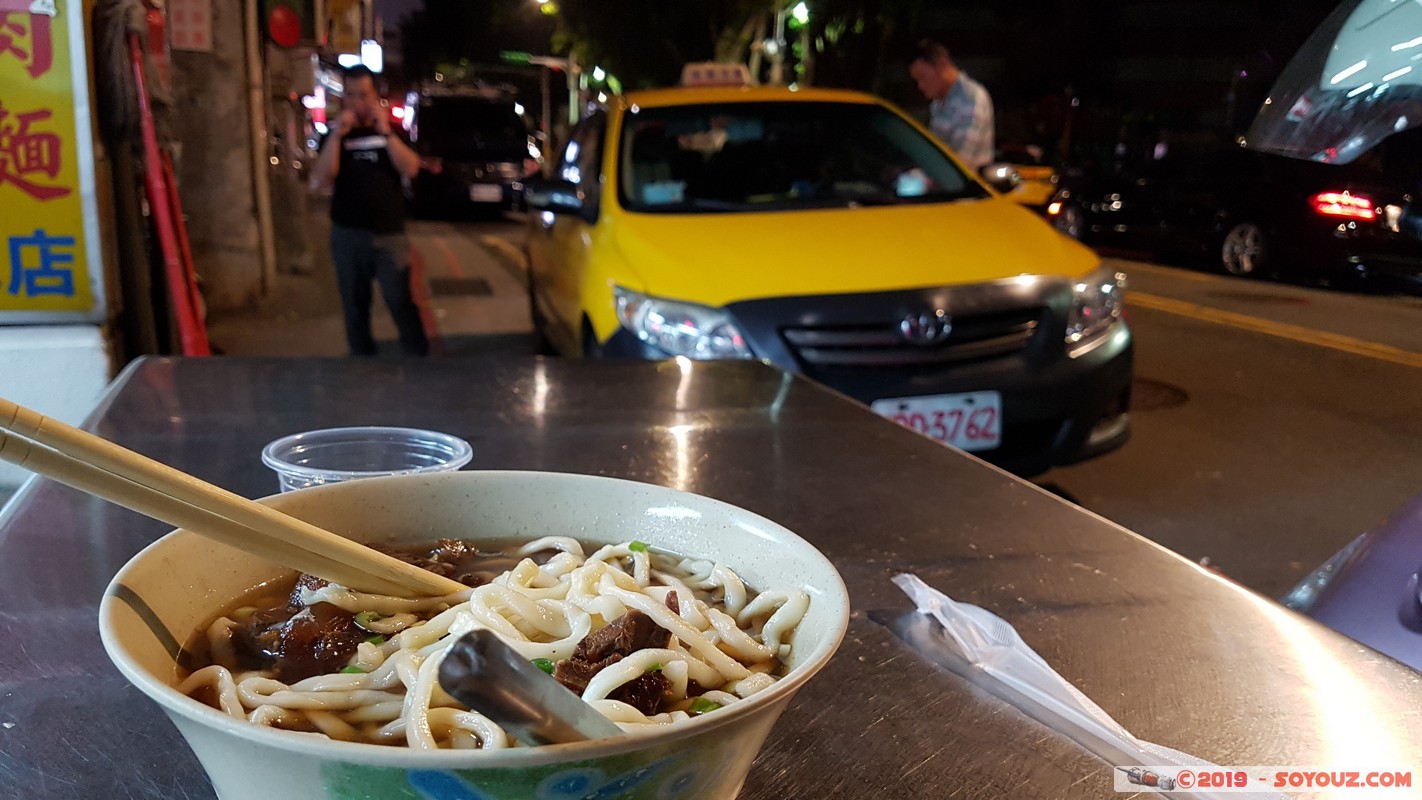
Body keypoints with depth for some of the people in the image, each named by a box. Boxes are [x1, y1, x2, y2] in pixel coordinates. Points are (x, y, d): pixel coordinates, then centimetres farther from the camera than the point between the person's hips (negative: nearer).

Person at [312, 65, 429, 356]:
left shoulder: (392, 130, 8)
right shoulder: (334, 135, 7)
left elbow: (410, 169, -8)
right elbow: (323, 178, -8)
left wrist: (385, 132, -16)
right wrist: (337, 134, -15)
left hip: (389, 233, -1)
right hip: (347, 234, 2)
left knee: (401, 301, -5)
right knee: (355, 305, 9)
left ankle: (420, 358, 6)